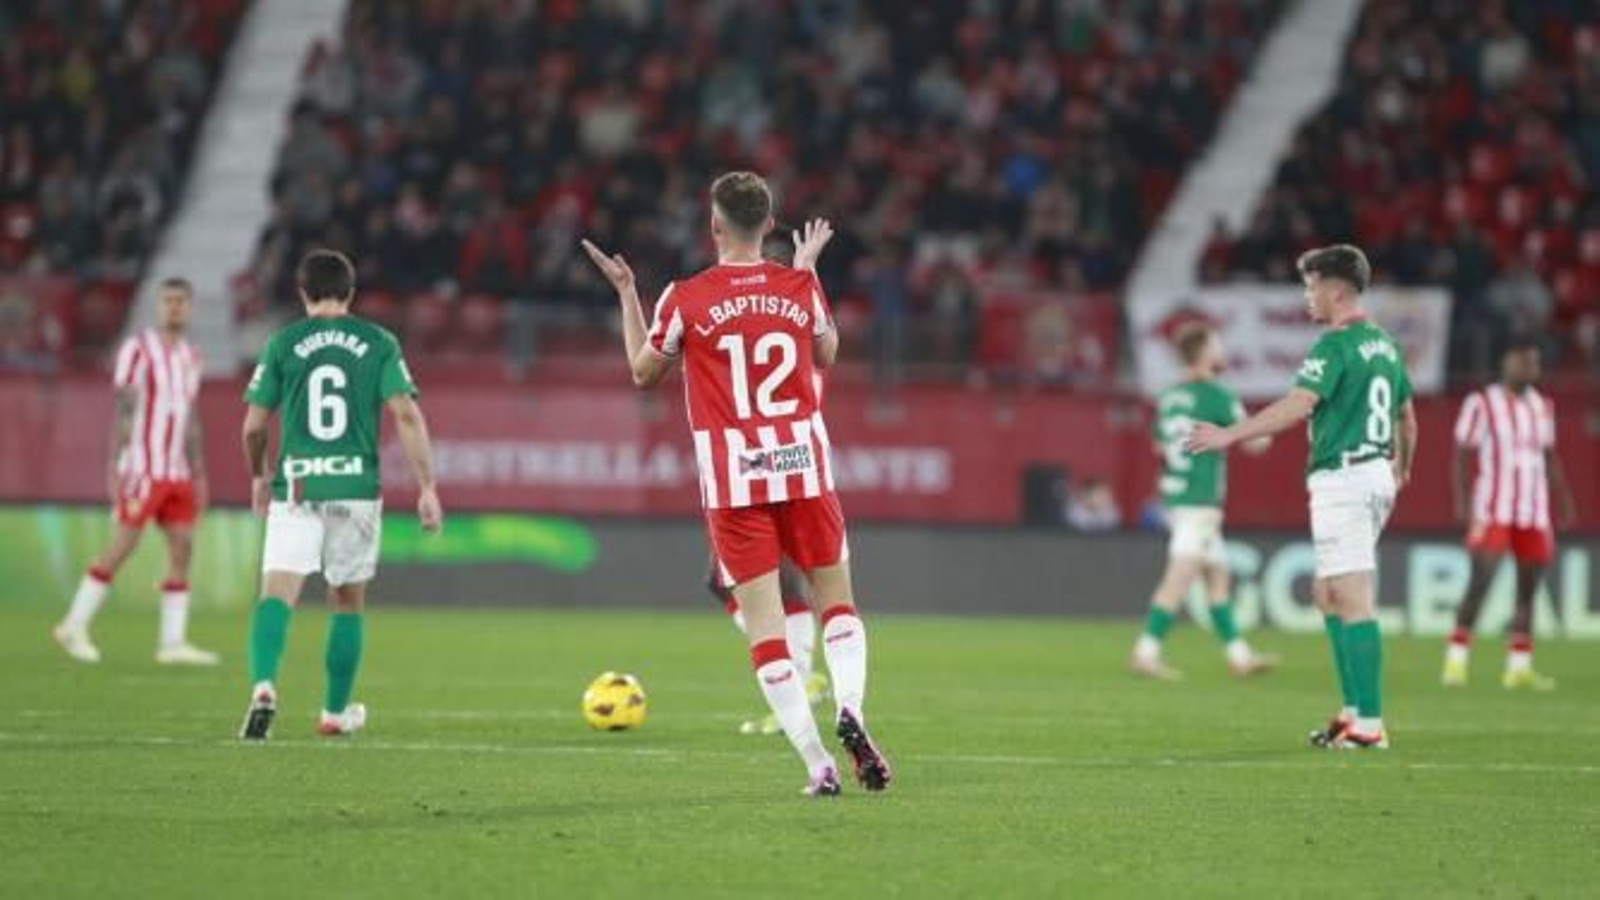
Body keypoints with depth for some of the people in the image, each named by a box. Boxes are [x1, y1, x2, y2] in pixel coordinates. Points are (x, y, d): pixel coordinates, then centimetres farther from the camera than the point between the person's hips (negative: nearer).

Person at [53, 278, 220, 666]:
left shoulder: (191, 357, 13)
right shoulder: (138, 350, -8)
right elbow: (122, 411, -11)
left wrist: (199, 474, 16)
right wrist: (114, 468, -16)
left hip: (177, 472, 7)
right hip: (142, 469, -7)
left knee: (182, 550, -1)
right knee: (121, 549, -7)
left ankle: (173, 642, 0)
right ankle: (74, 626, 4)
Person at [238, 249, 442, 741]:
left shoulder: (282, 344, 3)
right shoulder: (379, 343, 3)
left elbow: (254, 425, 4)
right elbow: (406, 415, -5)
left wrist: (259, 477, 23)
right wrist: (427, 488, -3)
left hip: (295, 489, -1)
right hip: (356, 488, 1)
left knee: (278, 593, -8)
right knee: (348, 601, 16)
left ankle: (264, 687, -33)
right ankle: (336, 712, 25)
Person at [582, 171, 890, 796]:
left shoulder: (686, 299, -4)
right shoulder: (800, 288, 2)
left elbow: (644, 372, 12)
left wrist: (626, 292, 22)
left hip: (731, 478, -2)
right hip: (804, 468, 2)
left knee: (764, 623, 0)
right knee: (838, 603, 16)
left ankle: (819, 765, -8)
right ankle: (849, 709, -12)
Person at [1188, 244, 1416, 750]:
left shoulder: (1336, 345, -13)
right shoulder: (1384, 345, 14)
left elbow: (1297, 406, -25)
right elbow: (1407, 415, 23)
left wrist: (1228, 435, -26)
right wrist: (1401, 468, 40)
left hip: (1342, 478, -9)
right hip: (1377, 474, 9)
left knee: (1352, 601, -9)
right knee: (1327, 594, 17)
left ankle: (1369, 726, -11)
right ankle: (1354, 709, 15)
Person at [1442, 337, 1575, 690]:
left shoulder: (1543, 406, 12)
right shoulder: (1481, 403, -5)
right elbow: (1462, 455, -6)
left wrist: (1566, 499, 13)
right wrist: (1461, 501, -15)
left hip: (1534, 512, 6)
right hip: (1493, 510, -6)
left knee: (1528, 587, 5)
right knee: (1480, 580, -14)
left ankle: (1519, 666, 11)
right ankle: (1456, 660, -11)